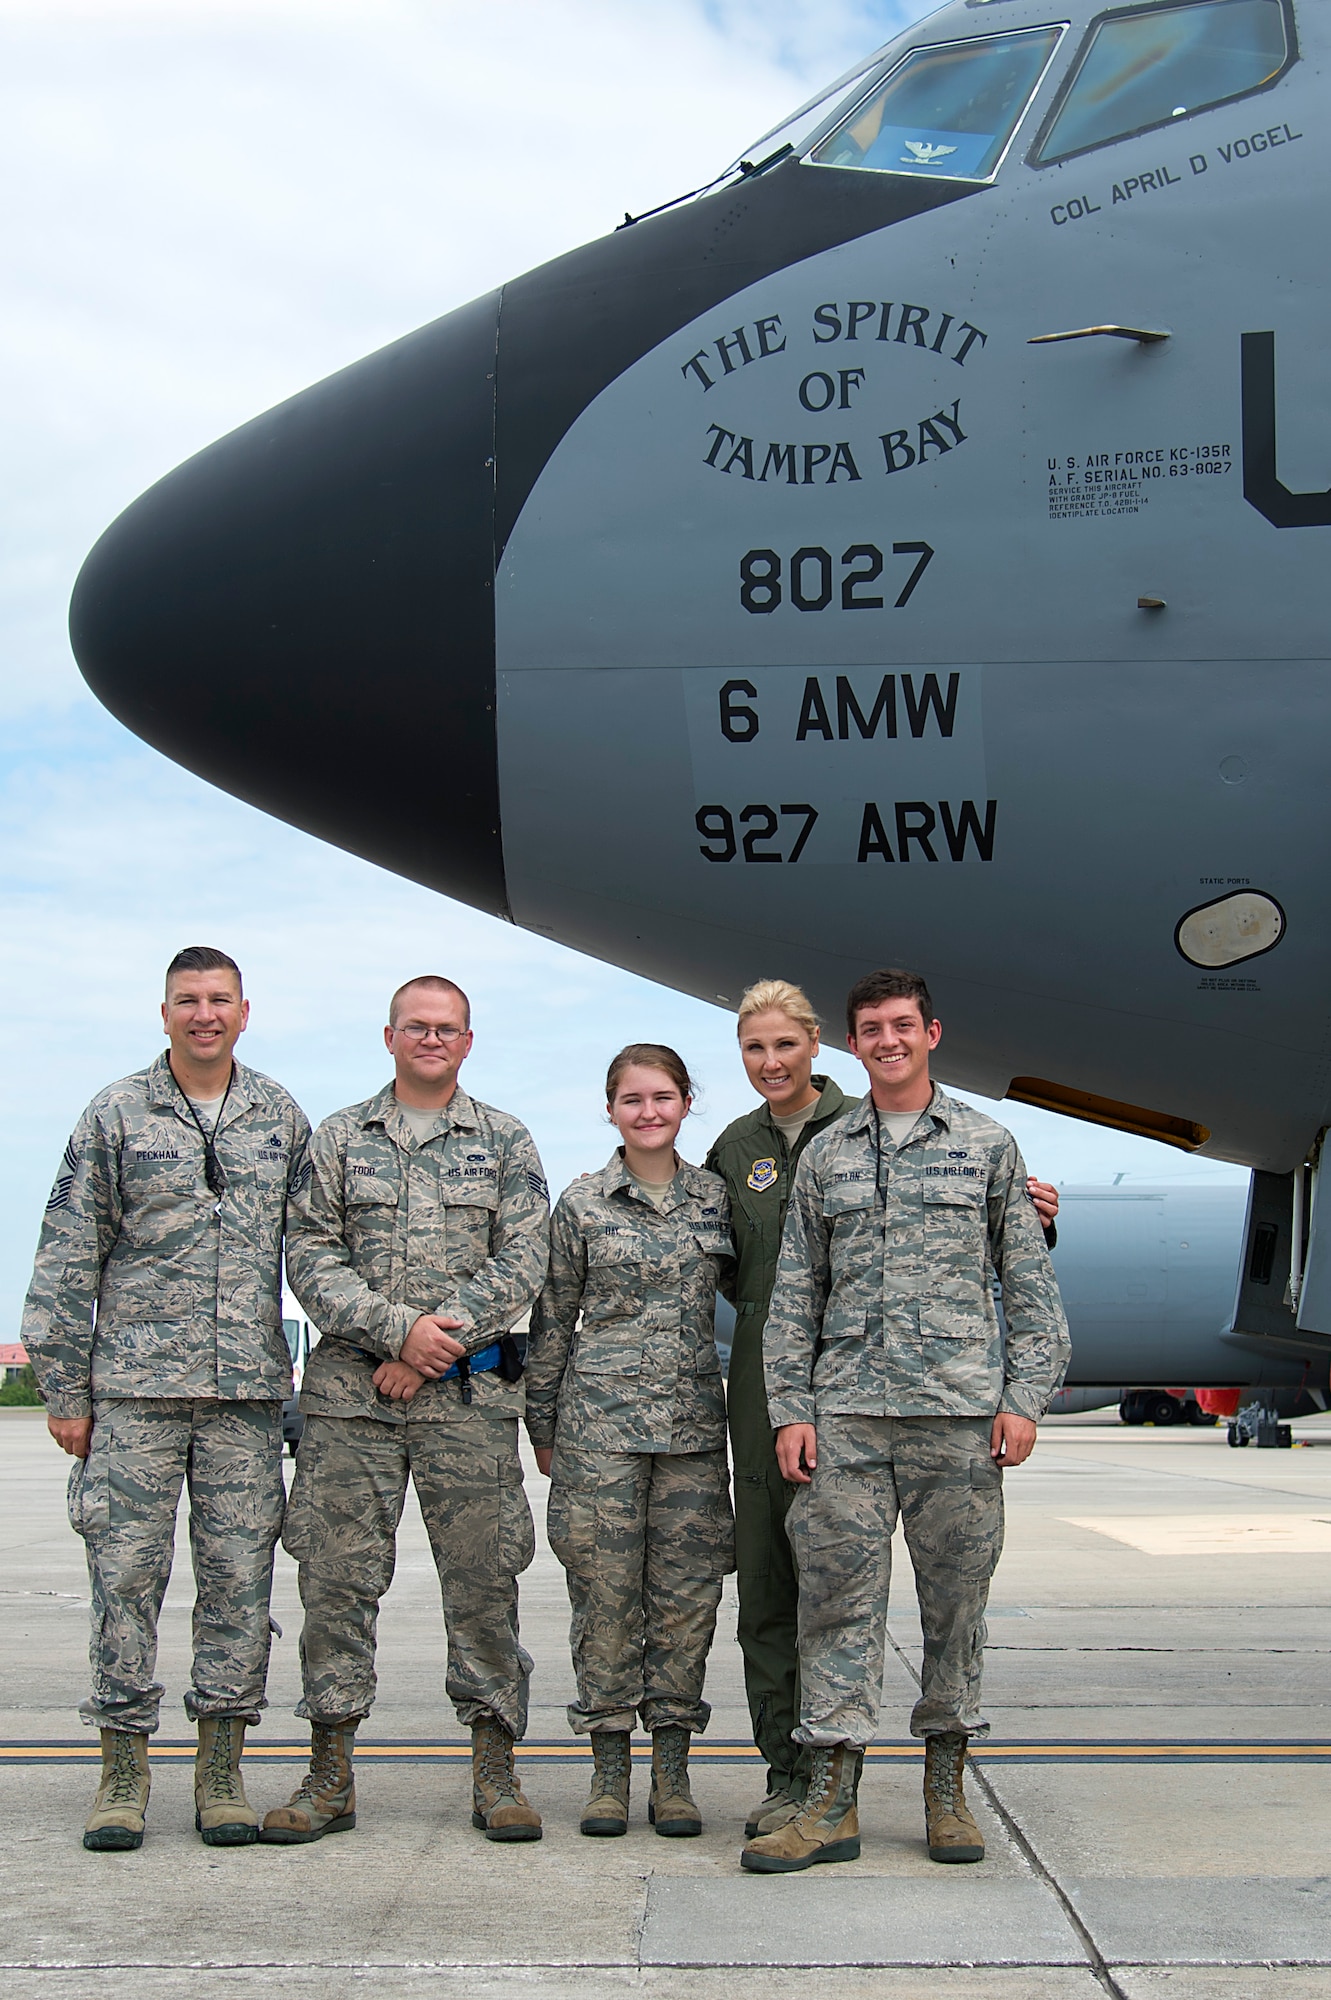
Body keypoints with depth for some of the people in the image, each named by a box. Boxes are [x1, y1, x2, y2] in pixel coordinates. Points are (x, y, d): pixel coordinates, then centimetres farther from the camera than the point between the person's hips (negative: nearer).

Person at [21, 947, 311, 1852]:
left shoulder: (282, 1119, 11)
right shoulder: (116, 1115, 4)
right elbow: (68, 1257, 3)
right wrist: (65, 1391, -2)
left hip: (249, 1389, 2)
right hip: (135, 1383, -2)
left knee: (240, 1578, 3)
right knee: (126, 1574, -1)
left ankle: (221, 1772, 12)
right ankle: (124, 1769, 9)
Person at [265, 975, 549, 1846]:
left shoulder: (506, 1142, 8)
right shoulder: (340, 1138, 10)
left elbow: (521, 1264, -1)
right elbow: (312, 1257, 2)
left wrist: (436, 1347, -11)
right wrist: (398, 1328, -13)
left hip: (470, 1394, -1)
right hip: (350, 1390, 1)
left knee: (485, 1579, 0)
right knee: (337, 1578, 1)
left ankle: (496, 1773, 10)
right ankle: (331, 1777, 10)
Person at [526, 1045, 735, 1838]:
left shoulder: (717, 1198, 7)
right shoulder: (583, 1204, 2)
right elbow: (553, 1321, 7)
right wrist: (543, 1427, 8)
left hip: (694, 1425, 2)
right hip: (602, 1421, -2)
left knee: (687, 1594, 2)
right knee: (606, 1594, 0)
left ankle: (673, 1772, 11)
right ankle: (609, 1767, 10)